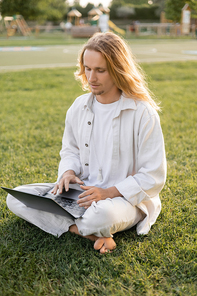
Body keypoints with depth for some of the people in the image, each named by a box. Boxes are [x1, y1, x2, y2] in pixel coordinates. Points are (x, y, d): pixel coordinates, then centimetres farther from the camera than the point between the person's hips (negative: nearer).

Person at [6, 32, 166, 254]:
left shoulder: (143, 113, -13)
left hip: (125, 197, -6)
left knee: (104, 214, -44)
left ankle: (74, 225, -7)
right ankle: (93, 234, -20)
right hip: (82, 191, 7)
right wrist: (68, 172, -5)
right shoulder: (79, 107, 4)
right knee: (15, 198, -10)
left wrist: (109, 192, -23)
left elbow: (153, 177, -12)